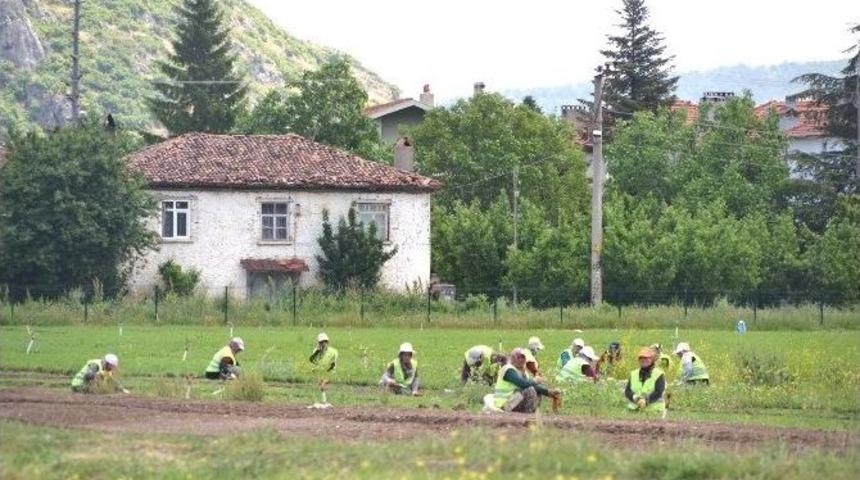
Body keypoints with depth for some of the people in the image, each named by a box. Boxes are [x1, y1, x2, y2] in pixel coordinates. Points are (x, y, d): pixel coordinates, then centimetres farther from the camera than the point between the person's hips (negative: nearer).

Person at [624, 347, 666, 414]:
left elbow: (658, 392, -12)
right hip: (634, 410, 4)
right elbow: (627, 391, 6)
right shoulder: (633, 374, 15)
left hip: (653, 411, -4)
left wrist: (646, 400, -26)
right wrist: (635, 397, -17)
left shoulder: (659, 375, 0)